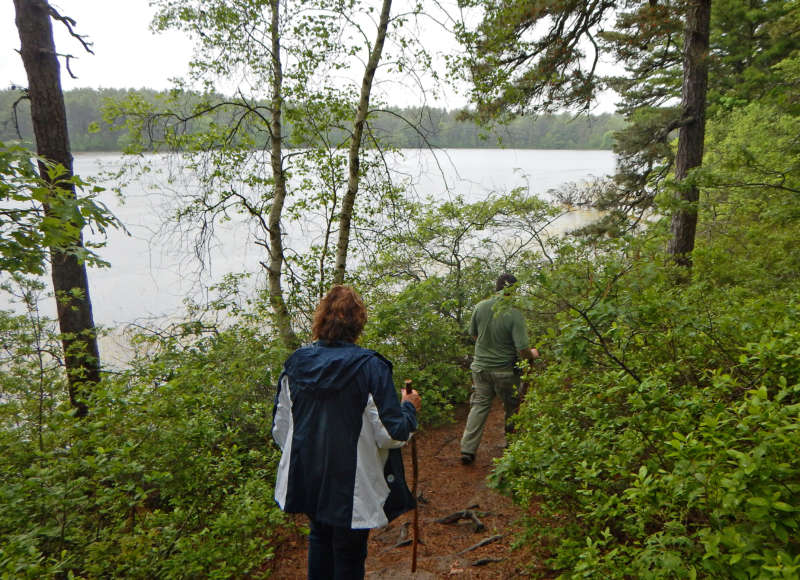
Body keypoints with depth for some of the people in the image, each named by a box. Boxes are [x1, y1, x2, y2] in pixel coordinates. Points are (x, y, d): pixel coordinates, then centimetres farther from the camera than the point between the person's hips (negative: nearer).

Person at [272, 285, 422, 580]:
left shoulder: (295, 363, -7)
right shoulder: (370, 367, -21)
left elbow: (280, 428, 2)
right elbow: (391, 434, -20)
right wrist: (409, 408, 0)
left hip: (307, 480, 5)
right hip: (352, 487, -4)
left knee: (319, 538, 28)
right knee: (349, 555, 17)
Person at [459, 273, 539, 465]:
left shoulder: (480, 306, -8)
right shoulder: (514, 314, -21)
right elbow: (522, 350, -21)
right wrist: (533, 354, 1)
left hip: (480, 367, 3)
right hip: (504, 370, -3)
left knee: (479, 406, 13)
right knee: (512, 409, 17)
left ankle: (467, 450, 9)